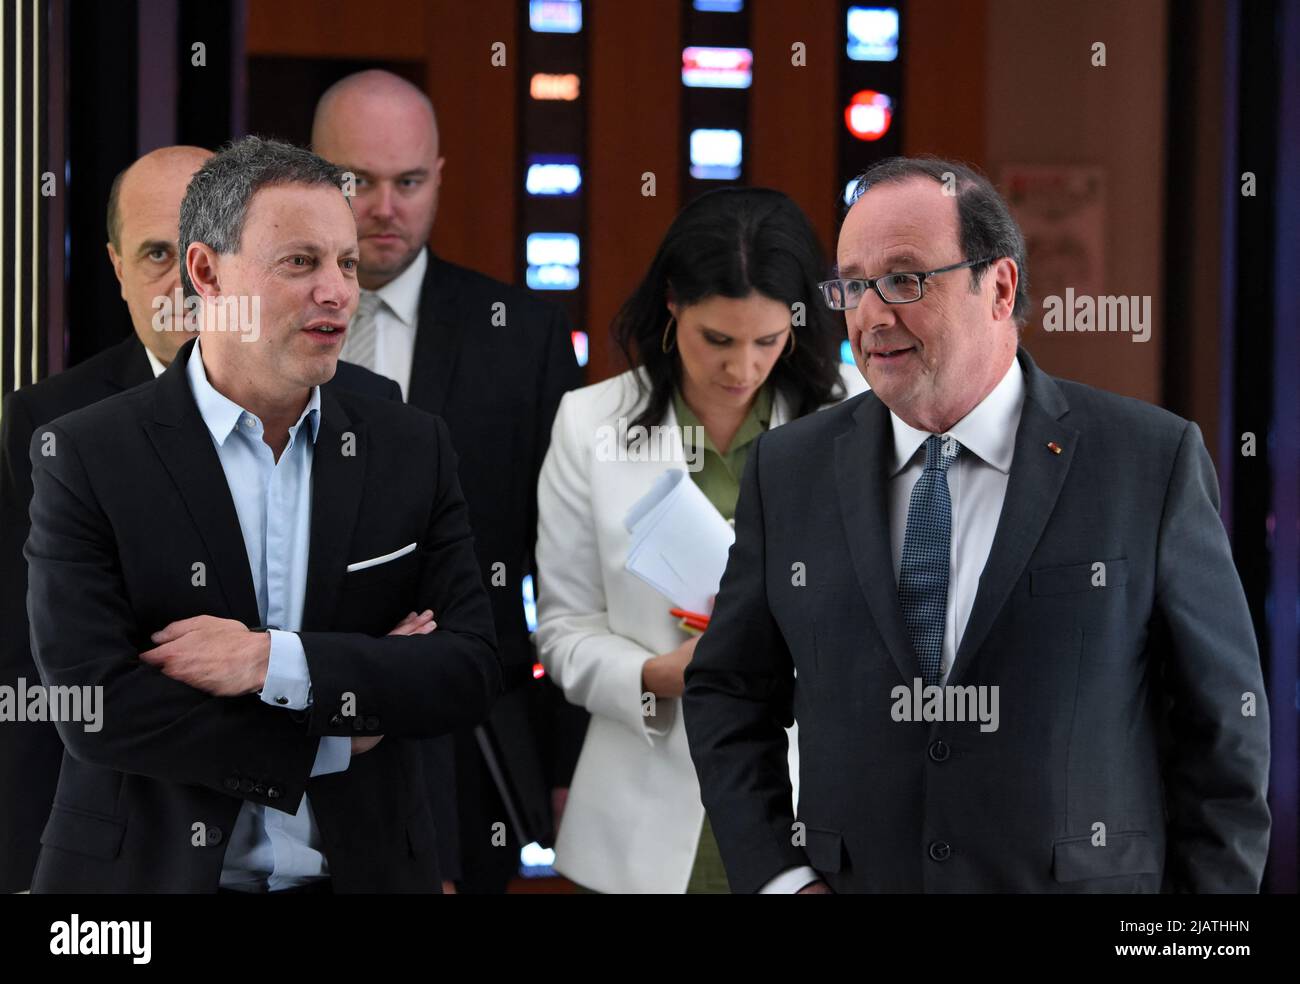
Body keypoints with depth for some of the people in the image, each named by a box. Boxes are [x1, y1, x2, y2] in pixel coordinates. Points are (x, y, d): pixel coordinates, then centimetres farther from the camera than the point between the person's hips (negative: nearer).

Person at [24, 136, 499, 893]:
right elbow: (94, 707, -16)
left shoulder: (413, 450, 1)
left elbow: (474, 669, -5)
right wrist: (331, 741, -13)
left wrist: (277, 662, -19)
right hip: (153, 871, -3)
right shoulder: (85, 457, -9)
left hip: (365, 869, 3)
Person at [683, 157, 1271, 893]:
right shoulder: (788, 469, 2)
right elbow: (727, 695, 9)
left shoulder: (1153, 463, -6)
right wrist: (780, 879, -4)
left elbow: (1223, 725, -3)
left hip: (1087, 876, -2)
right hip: (849, 880, 2)